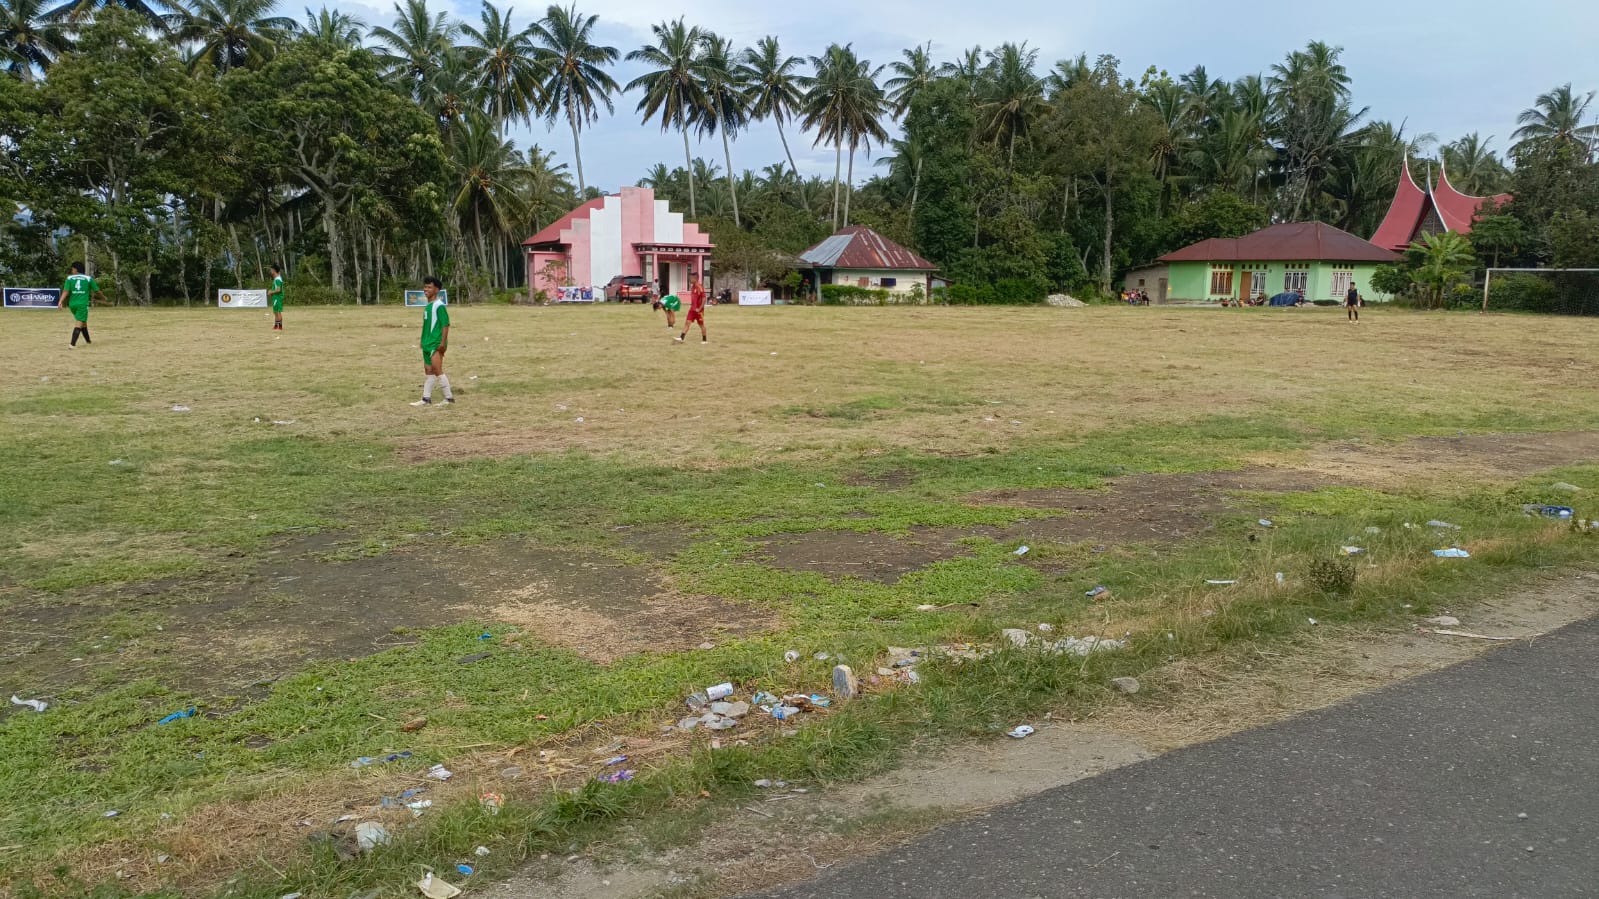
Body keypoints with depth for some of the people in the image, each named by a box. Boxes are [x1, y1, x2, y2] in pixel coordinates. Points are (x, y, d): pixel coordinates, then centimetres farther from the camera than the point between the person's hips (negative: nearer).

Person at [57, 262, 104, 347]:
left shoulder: (70, 278, 4)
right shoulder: (88, 279, 2)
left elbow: (65, 291, -7)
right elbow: (97, 291, 9)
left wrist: (60, 302, -12)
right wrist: (104, 298, 27)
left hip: (72, 304, 3)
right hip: (83, 304, -3)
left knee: (83, 323, 21)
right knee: (79, 324, -6)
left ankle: (88, 341, 33)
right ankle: (72, 344, -20)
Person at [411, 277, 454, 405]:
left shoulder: (439, 305, -13)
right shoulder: (428, 305, 14)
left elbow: (445, 325, -17)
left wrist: (443, 343, -23)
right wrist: (424, 341, 21)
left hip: (436, 344, -9)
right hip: (427, 343, 9)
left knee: (437, 370, -12)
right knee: (428, 371, 12)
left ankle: (449, 397, -7)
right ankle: (426, 398, 16)